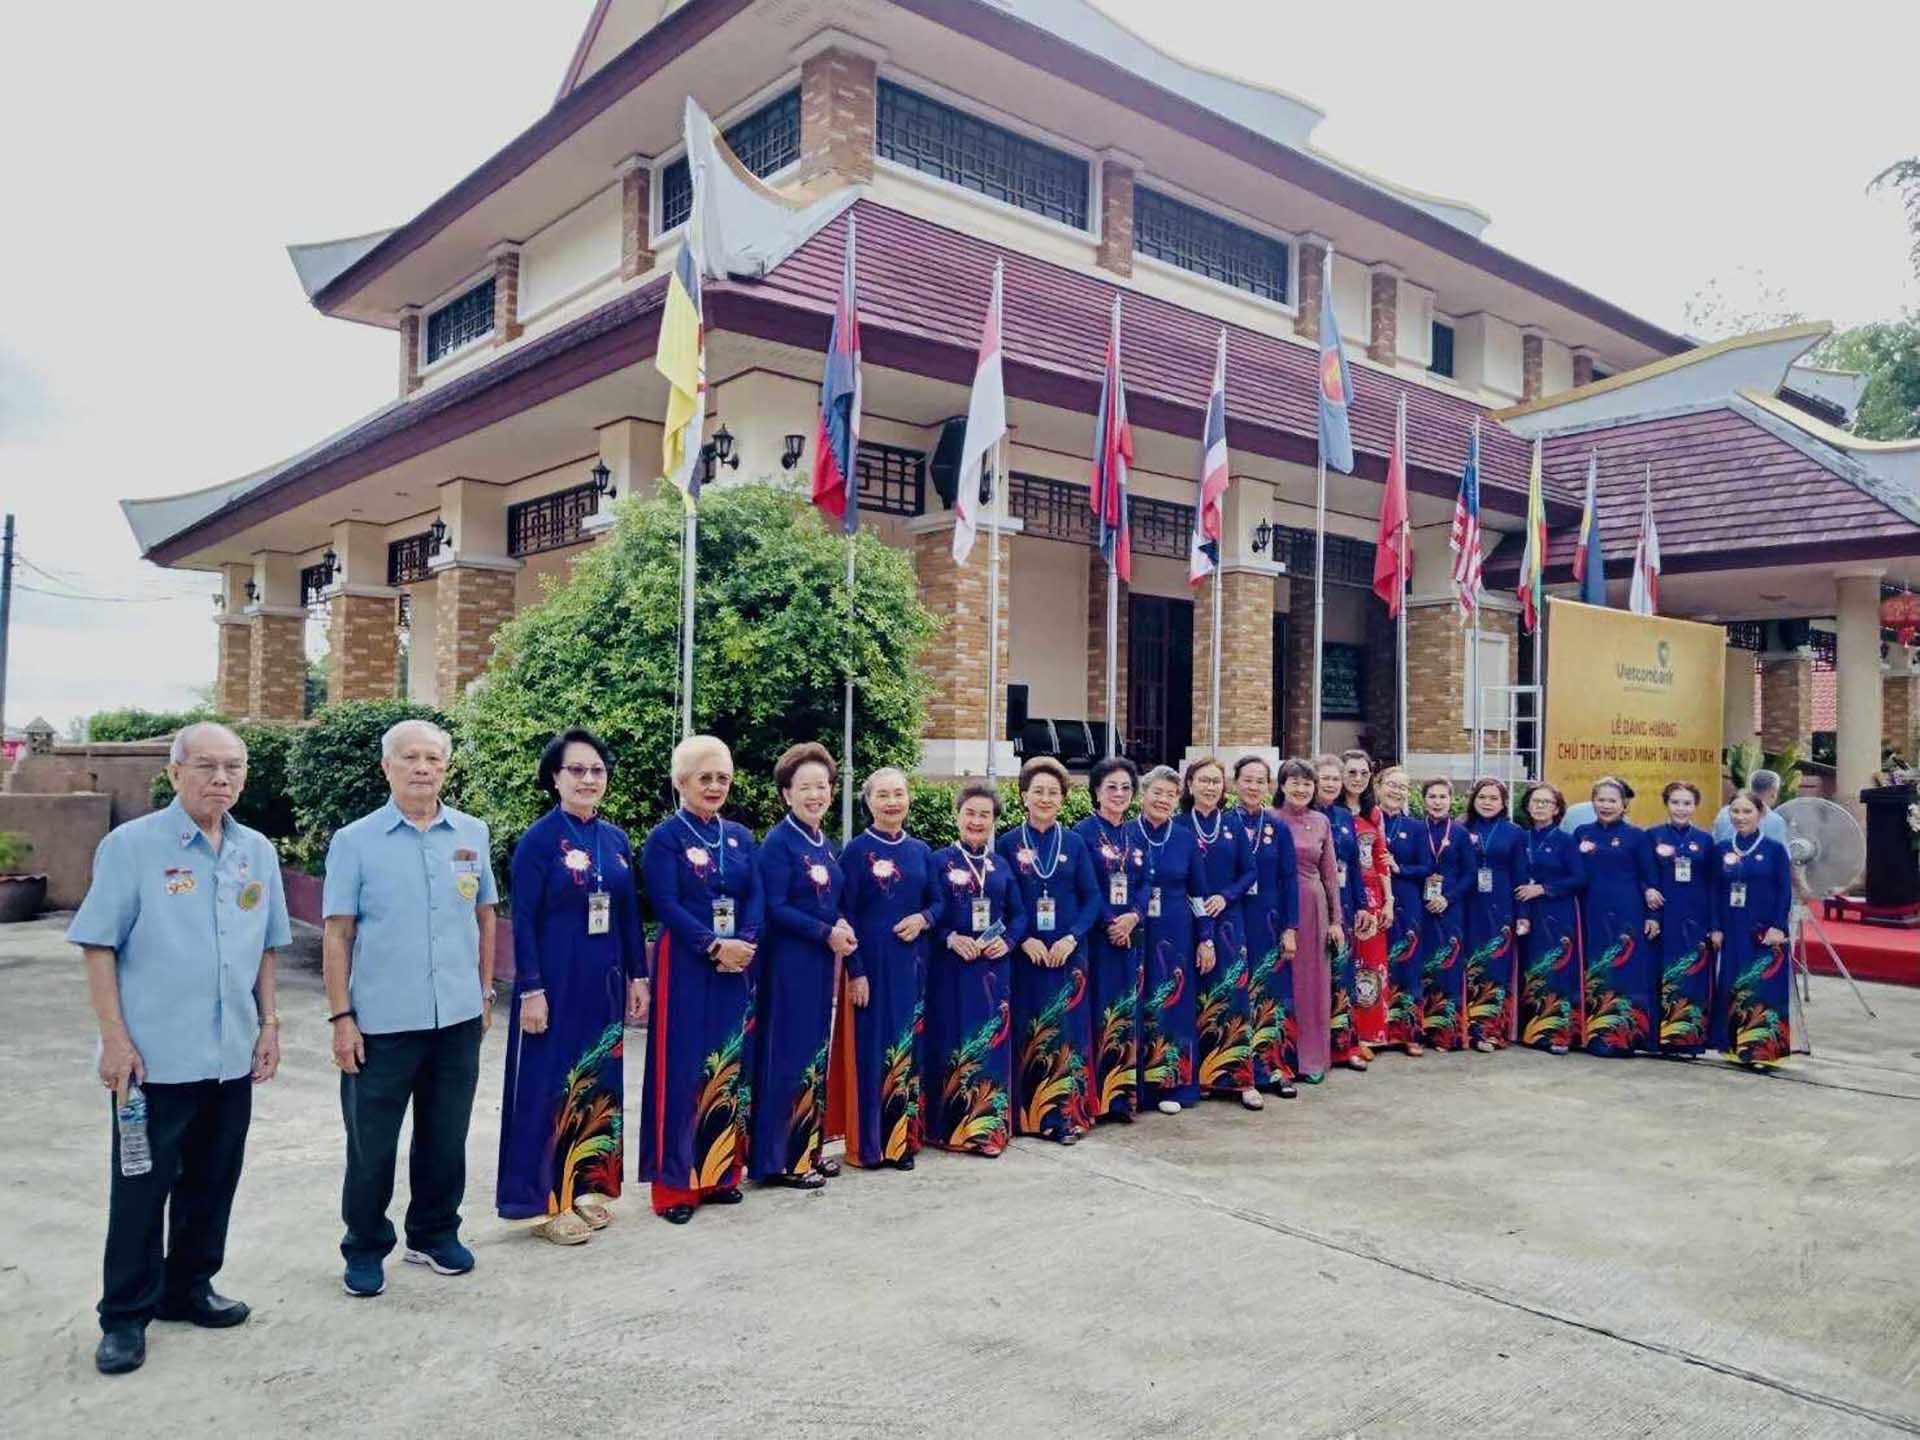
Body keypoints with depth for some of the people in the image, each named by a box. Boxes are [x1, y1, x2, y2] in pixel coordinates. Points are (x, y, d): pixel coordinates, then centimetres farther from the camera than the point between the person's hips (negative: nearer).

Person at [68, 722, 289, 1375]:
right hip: (154, 1055, -5)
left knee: (212, 1183, 15)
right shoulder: (131, 846, -7)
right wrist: (115, 1038, -12)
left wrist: (269, 1024, 9)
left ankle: (188, 1289, 31)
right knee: (141, 1187, 6)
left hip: (232, 1057, 5)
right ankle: (125, 1315, 20)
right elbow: (99, 947, -8)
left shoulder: (257, 851, 7)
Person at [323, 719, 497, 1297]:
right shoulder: (355, 841, -4)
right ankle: (365, 1248, 25)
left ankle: (435, 1235, 32)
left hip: (458, 1018, 3)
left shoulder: (473, 834, 4)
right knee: (371, 1143, 7)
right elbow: (337, 935, -4)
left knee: (445, 1138, 14)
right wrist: (341, 1017, -7)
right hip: (381, 1022, -3)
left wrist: (485, 994, 13)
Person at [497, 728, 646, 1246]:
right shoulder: (539, 839, -9)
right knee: (550, 1086, 2)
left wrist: (638, 977, 10)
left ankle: (586, 1187, 25)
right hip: (555, 982, -6)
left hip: (604, 983, 6)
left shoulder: (616, 839, 8)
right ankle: (546, 1202, 13)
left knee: (598, 1082, 12)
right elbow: (523, 921, -11)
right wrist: (530, 990, -15)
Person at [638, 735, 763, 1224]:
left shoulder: (740, 836, 12)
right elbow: (666, 905, -12)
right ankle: (674, 1184, 7)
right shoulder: (664, 838, -3)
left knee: (730, 1068, 10)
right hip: (685, 968, -5)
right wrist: (714, 946, -20)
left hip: (737, 967, 5)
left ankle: (721, 1172, 22)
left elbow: (755, 898, 6)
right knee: (682, 1072, -1)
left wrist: (744, 944, -12)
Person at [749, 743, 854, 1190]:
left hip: (821, 964, 8)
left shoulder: (825, 844, 12)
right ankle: (780, 1158, 5)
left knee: (816, 1055, 12)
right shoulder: (777, 843, -12)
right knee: (788, 1057, -3)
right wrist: (827, 933, -16)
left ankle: (809, 1149, 22)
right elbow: (775, 908, -17)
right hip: (788, 964, -8)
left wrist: (843, 926, -3)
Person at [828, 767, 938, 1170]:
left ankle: (903, 1138, 18)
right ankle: (867, 1143, 9)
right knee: (870, 1048, -1)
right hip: (870, 961, -5)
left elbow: (937, 902, 14)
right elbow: (845, 916, -7)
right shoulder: (856, 850, -5)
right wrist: (855, 972, -13)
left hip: (912, 962, 5)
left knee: (908, 1047, 8)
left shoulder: (921, 851, 9)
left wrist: (922, 918, -9)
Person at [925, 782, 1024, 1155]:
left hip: (993, 968, 4)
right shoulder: (939, 861, -1)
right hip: (951, 968, -4)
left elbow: (1019, 914, 12)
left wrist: (1007, 941, -6)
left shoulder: (1001, 866, 12)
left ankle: (988, 1126, 15)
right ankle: (949, 1126, 9)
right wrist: (951, 939, -20)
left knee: (992, 1043, 6)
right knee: (952, 1045, 0)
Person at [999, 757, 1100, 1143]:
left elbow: (1092, 898, 3)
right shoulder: (1007, 844, 1)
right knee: (1026, 1033, 3)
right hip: (1025, 954, -1)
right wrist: (1024, 940, -13)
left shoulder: (1074, 844, 5)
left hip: (1067, 953, 1)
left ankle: (1066, 1114, 10)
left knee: (1067, 1030, 2)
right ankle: (1026, 1115, 12)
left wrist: (1071, 939, -10)